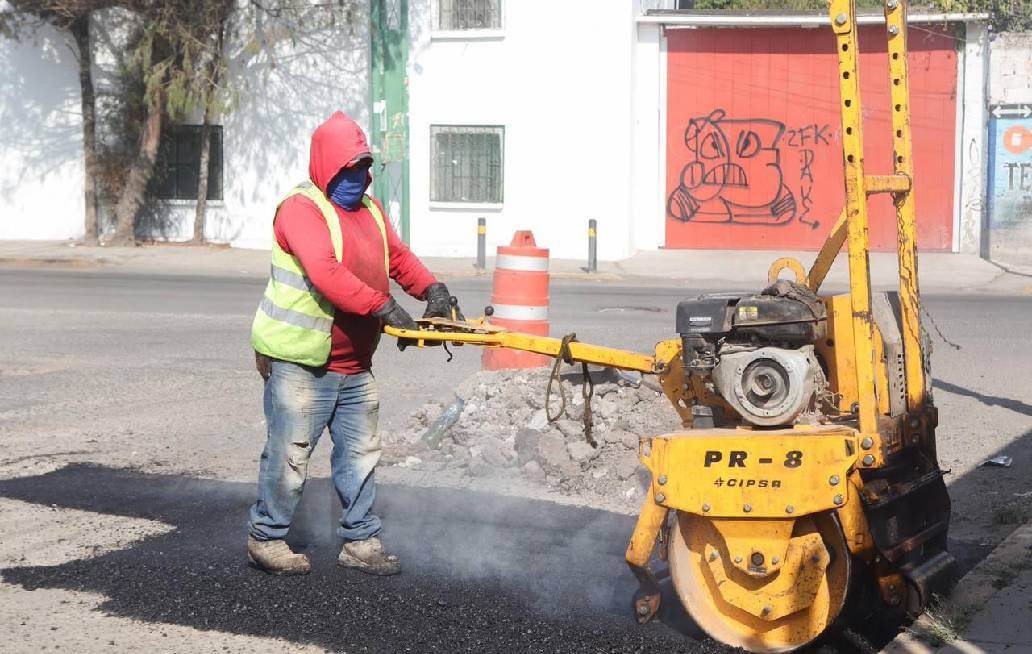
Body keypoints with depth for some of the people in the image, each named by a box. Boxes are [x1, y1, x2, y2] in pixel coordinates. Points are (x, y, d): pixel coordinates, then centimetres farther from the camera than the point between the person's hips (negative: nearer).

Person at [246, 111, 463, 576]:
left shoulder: (370, 210, 14)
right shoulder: (301, 209, -14)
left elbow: (398, 258, 16)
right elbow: (326, 274, -27)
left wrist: (432, 290, -5)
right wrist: (385, 308, -32)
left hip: (354, 363, 8)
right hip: (300, 362, -8)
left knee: (360, 453, 11)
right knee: (290, 452, -1)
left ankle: (360, 541, 21)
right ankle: (267, 538, 13)